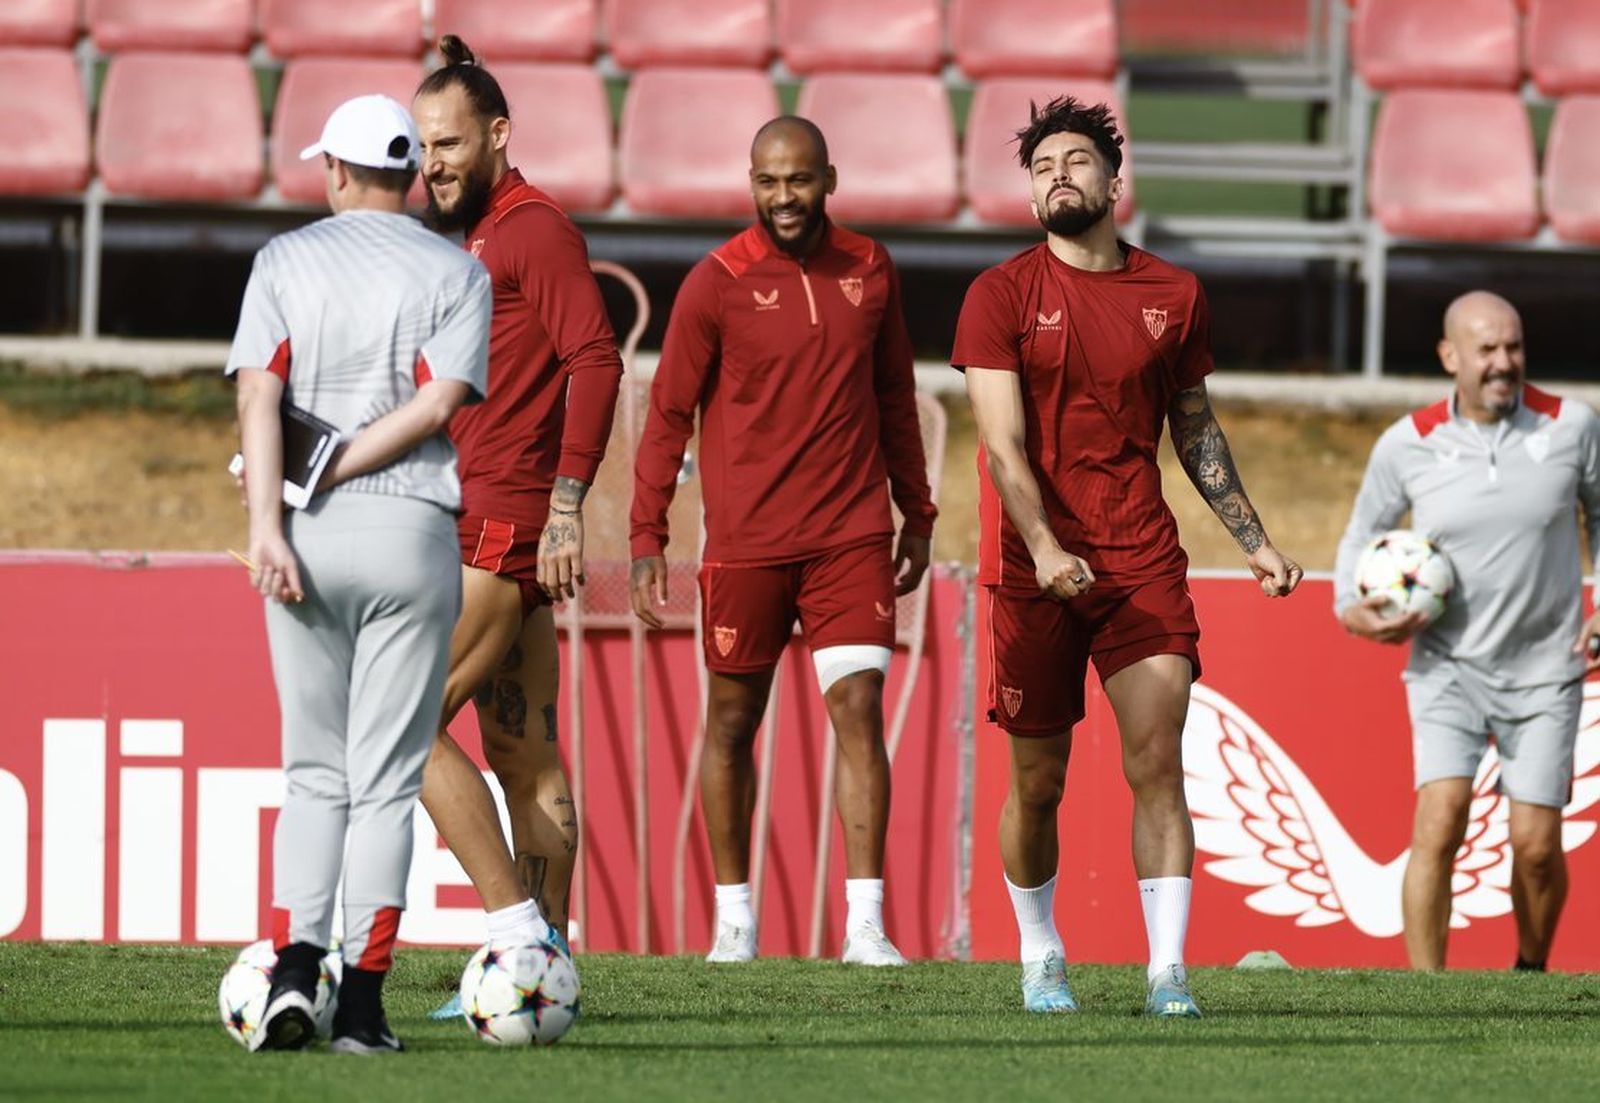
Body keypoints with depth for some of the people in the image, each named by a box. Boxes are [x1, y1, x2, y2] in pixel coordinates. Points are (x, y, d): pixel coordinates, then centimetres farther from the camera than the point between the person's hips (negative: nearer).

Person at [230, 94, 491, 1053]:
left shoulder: (286, 260, 6)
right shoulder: (457, 273, 4)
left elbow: (259, 393, -7)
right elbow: (439, 403, -10)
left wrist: (268, 521, -13)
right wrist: (338, 471, -6)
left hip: (306, 539, 1)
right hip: (413, 534, -1)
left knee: (315, 773, 11)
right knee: (386, 780, 2)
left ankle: (295, 970, -5)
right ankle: (363, 1001, -3)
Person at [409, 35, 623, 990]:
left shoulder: (534, 227, -7)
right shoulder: (466, 240, 21)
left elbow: (595, 359, -16)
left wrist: (566, 506, -22)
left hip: (506, 526, -10)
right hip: (475, 525, 10)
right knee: (524, 755, 7)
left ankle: (519, 929, -14)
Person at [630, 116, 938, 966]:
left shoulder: (869, 271, 6)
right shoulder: (718, 283, -5)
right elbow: (668, 416, -2)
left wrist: (916, 517, 17)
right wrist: (647, 540, -6)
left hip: (852, 536, 2)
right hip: (746, 540, -2)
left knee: (859, 709, -8)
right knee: (732, 721, 6)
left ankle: (866, 924, -9)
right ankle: (733, 917, 19)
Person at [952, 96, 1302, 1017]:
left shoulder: (1175, 296, 8)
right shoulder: (1002, 295, -2)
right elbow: (1003, 442, -11)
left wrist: (1255, 540, 17)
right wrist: (1044, 550, -25)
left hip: (1143, 563, 1)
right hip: (1034, 573, -1)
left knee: (1157, 761, -11)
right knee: (1038, 784, 7)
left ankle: (1168, 969, -12)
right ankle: (1042, 958, 25)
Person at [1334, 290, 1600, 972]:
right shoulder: (1406, 445, -6)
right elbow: (1363, 533, 10)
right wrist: (1350, 609, -7)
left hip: (1545, 669, 1)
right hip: (1449, 666, -1)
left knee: (1536, 844, -3)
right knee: (1439, 820, -19)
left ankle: (1532, 972, 26)